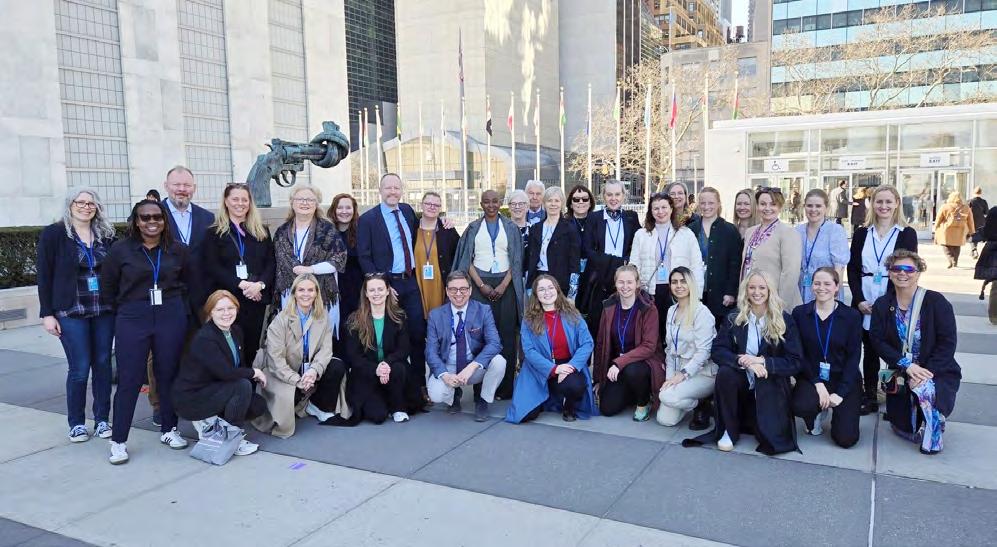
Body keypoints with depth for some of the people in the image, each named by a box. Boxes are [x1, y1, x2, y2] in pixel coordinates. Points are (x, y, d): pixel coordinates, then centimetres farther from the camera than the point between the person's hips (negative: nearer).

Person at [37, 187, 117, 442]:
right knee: (79, 368, -2)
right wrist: (47, 313, -7)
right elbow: (44, 276, -2)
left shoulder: (106, 234, 8)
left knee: (103, 364, 6)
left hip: (105, 311, 3)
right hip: (71, 313, -3)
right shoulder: (53, 234, -2)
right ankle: (76, 423, 14)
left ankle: (102, 419, 18)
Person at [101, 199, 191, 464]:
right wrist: (127, 310, 9)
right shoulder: (121, 249, -1)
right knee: (129, 380, -1)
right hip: (132, 321, -2)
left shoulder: (177, 250, 4)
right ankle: (118, 440, 9)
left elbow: (187, 282, 18)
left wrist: (173, 305, 10)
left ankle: (168, 430, 22)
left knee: (168, 375, 9)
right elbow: (107, 287, 7)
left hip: (171, 319, 2)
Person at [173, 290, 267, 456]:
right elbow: (226, 372, -32)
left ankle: (210, 421, 10)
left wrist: (256, 375, -12)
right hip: (191, 398, -8)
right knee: (243, 386, -27)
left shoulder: (236, 331, 2)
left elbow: (241, 365, 7)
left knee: (259, 405, -5)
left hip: (213, 389, 8)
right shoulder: (204, 338, -24)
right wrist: (254, 373, -18)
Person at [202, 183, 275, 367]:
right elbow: (212, 267, -6)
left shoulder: (262, 232, 13)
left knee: (251, 348, 7)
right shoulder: (214, 233, 4)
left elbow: (271, 263, 6)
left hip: (257, 298, 3)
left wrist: (260, 284, -13)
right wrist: (240, 284, -17)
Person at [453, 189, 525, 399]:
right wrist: (481, 285, -6)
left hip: (505, 284, 0)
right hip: (480, 284, 0)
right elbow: (467, 260, 5)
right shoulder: (473, 228, 10)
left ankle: (506, 387, 0)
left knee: (506, 334, -4)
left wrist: (503, 285, -7)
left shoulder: (511, 228, 9)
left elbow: (516, 260, 5)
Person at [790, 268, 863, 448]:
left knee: (846, 439, -12)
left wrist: (840, 393, -15)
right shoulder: (799, 313, -2)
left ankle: (836, 412, 24)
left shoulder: (852, 316, -3)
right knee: (800, 406, -32)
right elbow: (798, 353, -3)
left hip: (843, 380, 0)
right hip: (811, 377, 0)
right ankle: (819, 412, 7)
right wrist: (817, 383, -15)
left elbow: (853, 357, -6)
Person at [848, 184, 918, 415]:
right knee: (869, 350, 9)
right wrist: (859, 300, -8)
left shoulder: (907, 234, 2)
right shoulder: (861, 234, 8)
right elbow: (852, 269, 4)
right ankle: (869, 397, 19)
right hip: (864, 303, 2)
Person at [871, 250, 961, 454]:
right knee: (903, 429, -1)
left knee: (926, 390, -36)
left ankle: (932, 438, -6)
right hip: (901, 374, 3)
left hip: (938, 372, -3)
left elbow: (947, 343, -13)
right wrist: (907, 366, -20)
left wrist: (925, 374, -22)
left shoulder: (936, 301, -11)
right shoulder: (882, 306, -1)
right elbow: (879, 342, -6)